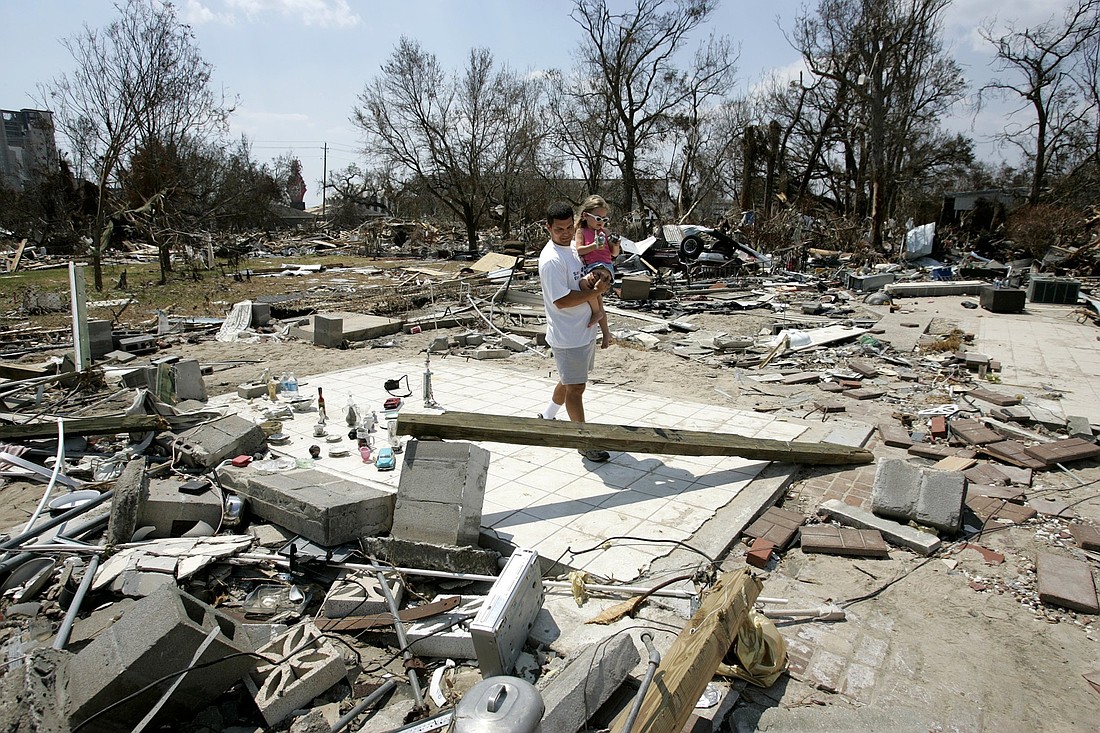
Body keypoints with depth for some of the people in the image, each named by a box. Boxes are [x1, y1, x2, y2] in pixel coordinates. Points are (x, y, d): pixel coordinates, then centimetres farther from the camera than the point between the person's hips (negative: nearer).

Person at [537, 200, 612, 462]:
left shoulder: (573, 249, 8)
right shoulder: (551, 260, -20)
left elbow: (584, 280, 21)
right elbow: (561, 300, -24)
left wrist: (593, 282, -3)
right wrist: (595, 292, -19)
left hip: (585, 331, 9)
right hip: (568, 337, -9)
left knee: (570, 381, 24)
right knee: (575, 388, 1)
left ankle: (548, 416, 45)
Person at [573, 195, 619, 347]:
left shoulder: (604, 232, 13)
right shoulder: (581, 231, 9)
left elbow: (614, 254, 16)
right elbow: (579, 250, -4)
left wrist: (615, 246, -5)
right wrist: (594, 246, -15)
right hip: (589, 268, 2)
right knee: (597, 299, 5)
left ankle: (597, 312, -19)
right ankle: (606, 333, 14)